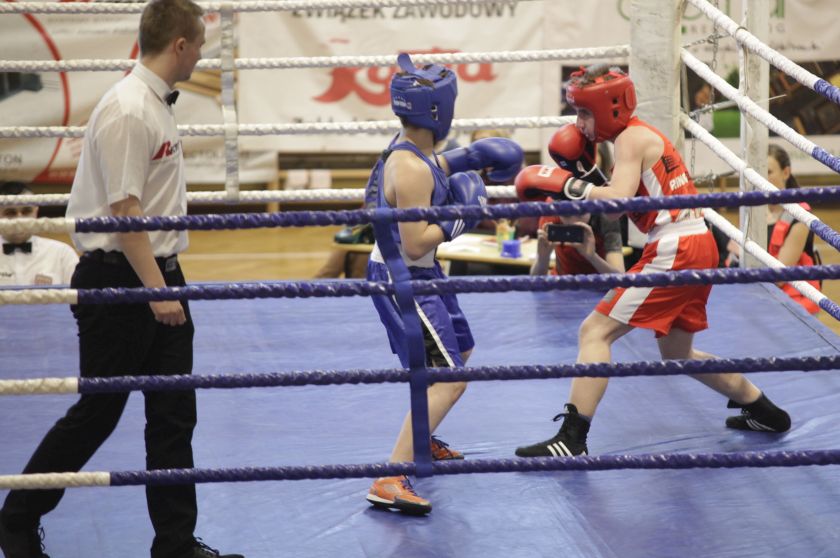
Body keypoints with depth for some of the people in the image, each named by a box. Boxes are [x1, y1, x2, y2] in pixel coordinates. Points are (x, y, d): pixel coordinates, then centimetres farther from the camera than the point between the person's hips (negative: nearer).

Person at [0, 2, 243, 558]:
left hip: (160, 276, 9)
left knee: (174, 416, 8)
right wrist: (156, 291, -23)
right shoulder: (128, 110, -19)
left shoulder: (157, 105, 11)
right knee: (97, 414, 2)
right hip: (119, 281, -9)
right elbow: (123, 210, -22)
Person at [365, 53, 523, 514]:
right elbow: (415, 244, -29)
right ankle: (389, 482, -24)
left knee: (460, 353, 29)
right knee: (447, 380, -18)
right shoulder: (412, 171, -27)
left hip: (418, 274, 11)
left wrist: (465, 159, 12)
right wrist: (459, 220, -19)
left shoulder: (411, 148, 3)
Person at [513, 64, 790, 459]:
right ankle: (763, 412, 36)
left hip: (674, 251, -10)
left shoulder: (632, 137, -9)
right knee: (677, 353, 26)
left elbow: (619, 201, -23)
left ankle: (572, 440, -18)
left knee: (594, 332, -12)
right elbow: (624, 199, 17)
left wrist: (567, 185, -22)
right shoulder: (645, 136, 20)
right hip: (699, 249, 10)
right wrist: (583, 174, 7)